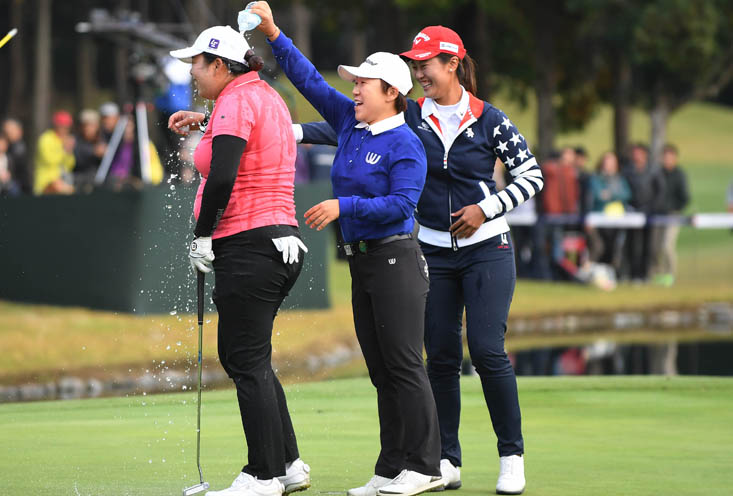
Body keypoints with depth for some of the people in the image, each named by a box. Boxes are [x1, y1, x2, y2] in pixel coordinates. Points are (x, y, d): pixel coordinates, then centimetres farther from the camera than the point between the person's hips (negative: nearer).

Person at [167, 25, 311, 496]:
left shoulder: (236, 101, -12)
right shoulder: (268, 95, 17)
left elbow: (222, 178, -23)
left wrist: (203, 236, -13)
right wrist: (206, 120, 33)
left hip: (249, 245, -10)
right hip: (284, 242, 10)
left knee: (248, 363, -5)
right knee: (239, 355, 16)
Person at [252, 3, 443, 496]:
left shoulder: (405, 145, -10)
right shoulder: (350, 122, 11)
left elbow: (402, 204, -19)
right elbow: (310, 79, 13)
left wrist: (344, 206, -21)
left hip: (396, 261, -8)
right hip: (361, 262, 8)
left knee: (404, 364, -8)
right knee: (382, 371, 9)